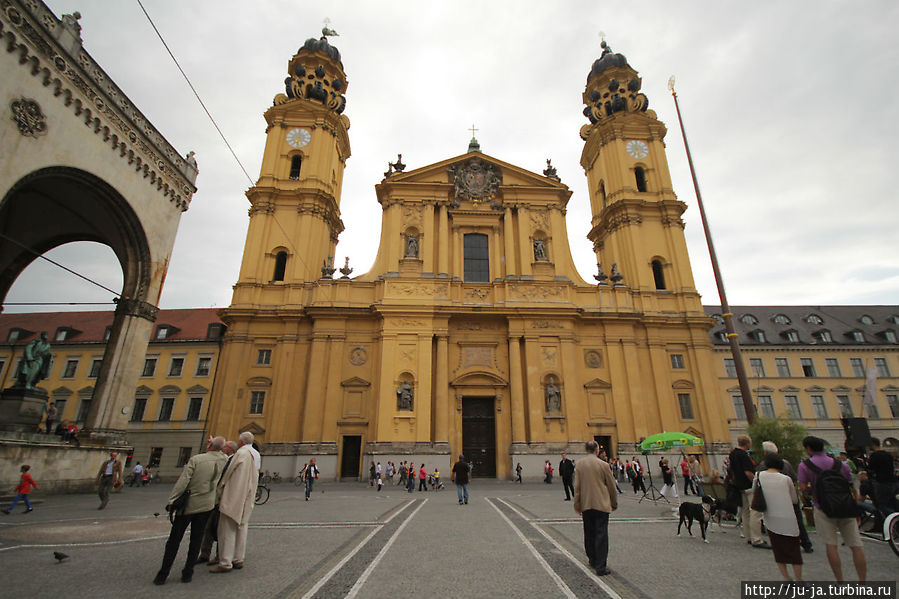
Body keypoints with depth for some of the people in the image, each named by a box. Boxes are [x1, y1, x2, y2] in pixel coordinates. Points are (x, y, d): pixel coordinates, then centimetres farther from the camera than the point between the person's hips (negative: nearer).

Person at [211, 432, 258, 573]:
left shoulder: (241, 453, -14)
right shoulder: (255, 456, 11)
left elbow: (228, 472, -8)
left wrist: (219, 488, 6)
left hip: (234, 497, -8)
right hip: (246, 500, 8)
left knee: (227, 529, -1)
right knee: (241, 527, 11)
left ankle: (225, 562, 1)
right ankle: (239, 559, 16)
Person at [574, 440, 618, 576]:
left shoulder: (579, 464, -1)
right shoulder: (603, 465, -9)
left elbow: (577, 486, 1)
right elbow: (611, 486, 0)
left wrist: (577, 504, 8)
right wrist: (614, 503, 14)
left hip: (586, 505, 3)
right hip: (601, 504, -3)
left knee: (589, 534, 17)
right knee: (601, 534, 1)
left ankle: (593, 560, 29)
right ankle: (601, 566, 1)